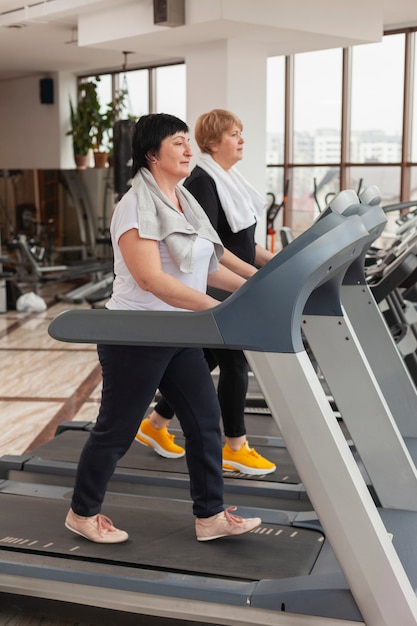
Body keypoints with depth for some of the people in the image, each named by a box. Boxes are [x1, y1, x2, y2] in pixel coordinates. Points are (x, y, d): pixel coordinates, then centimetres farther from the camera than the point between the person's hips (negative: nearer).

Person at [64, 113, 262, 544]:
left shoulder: (183, 201, 10)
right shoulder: (137, 208, -18)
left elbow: (203, 266, 17)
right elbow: (150, 278, -28)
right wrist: (216, 308, -33)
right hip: (137, 338, -8)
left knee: (205, 421, 8)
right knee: (116, 430, 6)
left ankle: (210, 516, 21)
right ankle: (82, 514, 26)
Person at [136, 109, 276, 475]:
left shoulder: (230, 181, 14)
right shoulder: (203, 183, -15)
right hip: (213, 292, -10)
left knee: (203, 360, 15)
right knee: (234, 364, -3)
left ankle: (155, 425, 28)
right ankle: (235, 449, 10)